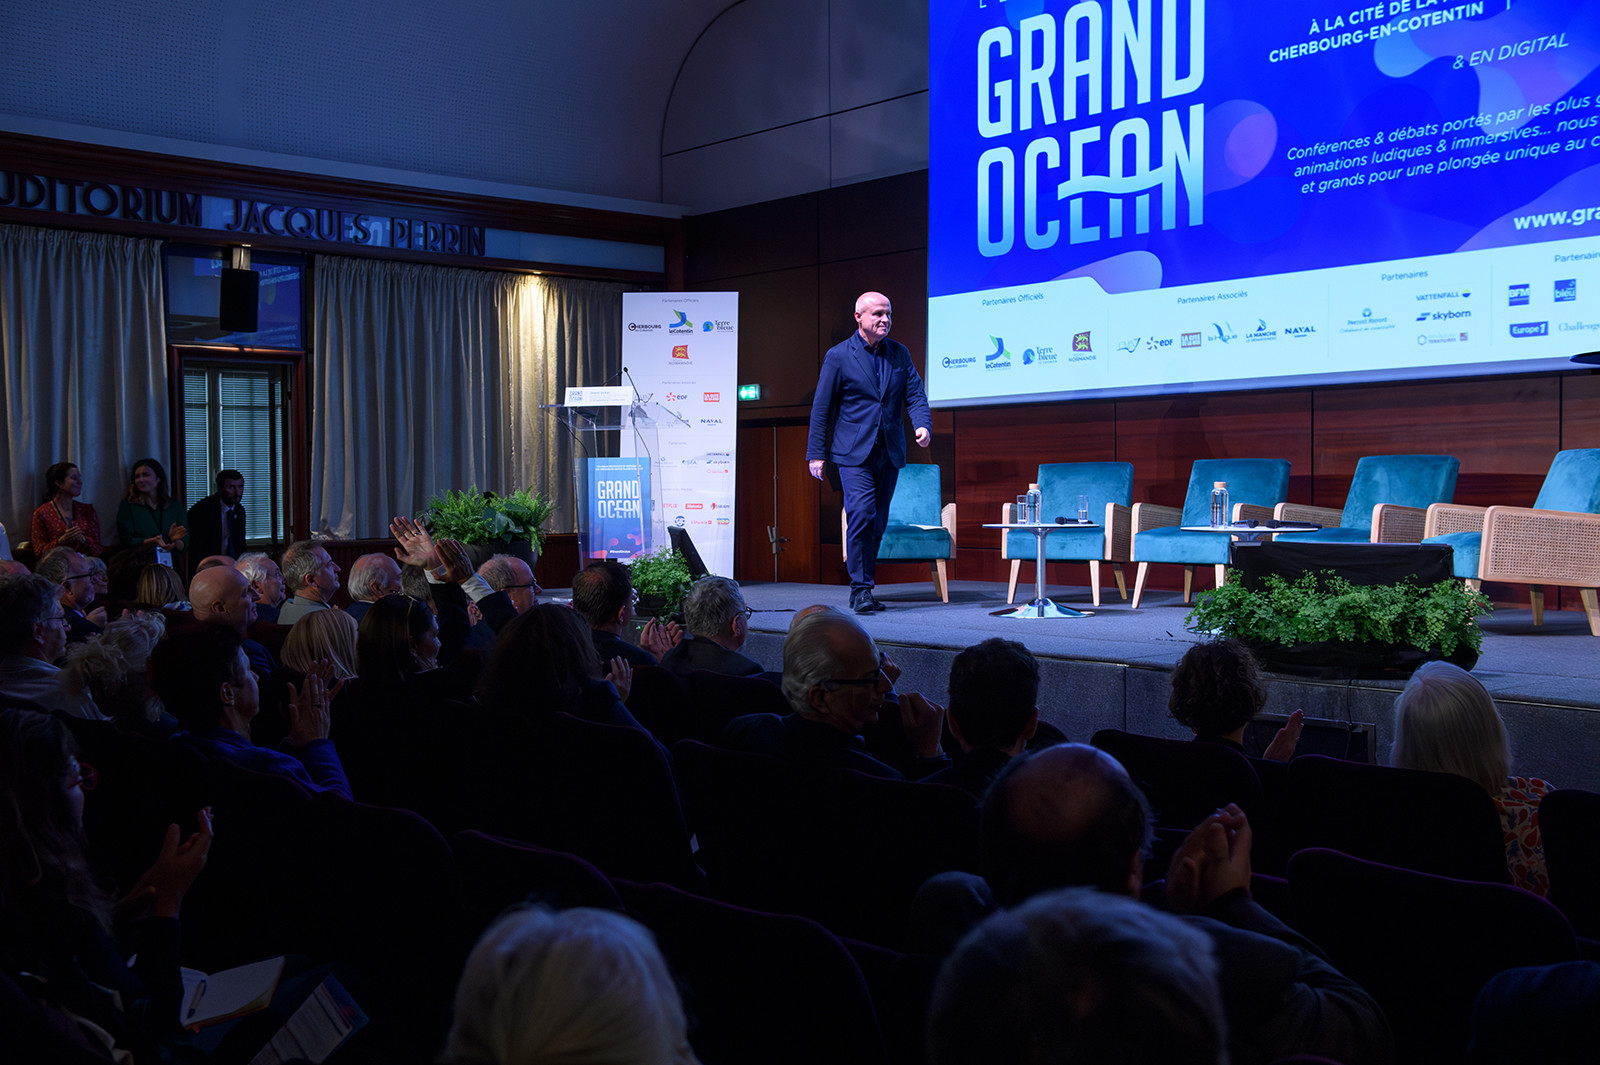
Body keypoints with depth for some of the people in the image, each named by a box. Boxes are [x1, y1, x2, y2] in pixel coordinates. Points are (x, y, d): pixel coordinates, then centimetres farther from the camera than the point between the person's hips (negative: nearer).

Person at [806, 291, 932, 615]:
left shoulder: (899, 354, 10)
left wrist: (923, 425, -13)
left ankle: (863, 586, 17)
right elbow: (821, 408, 1)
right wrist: (817, 453, -2)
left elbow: (916, 396, 8)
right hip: (854, 453, -4)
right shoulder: (838, 356, -2)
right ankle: (860, 589, -10)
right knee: (861, 515, -16)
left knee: (878, 522, 7)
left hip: (889, 452, 5)